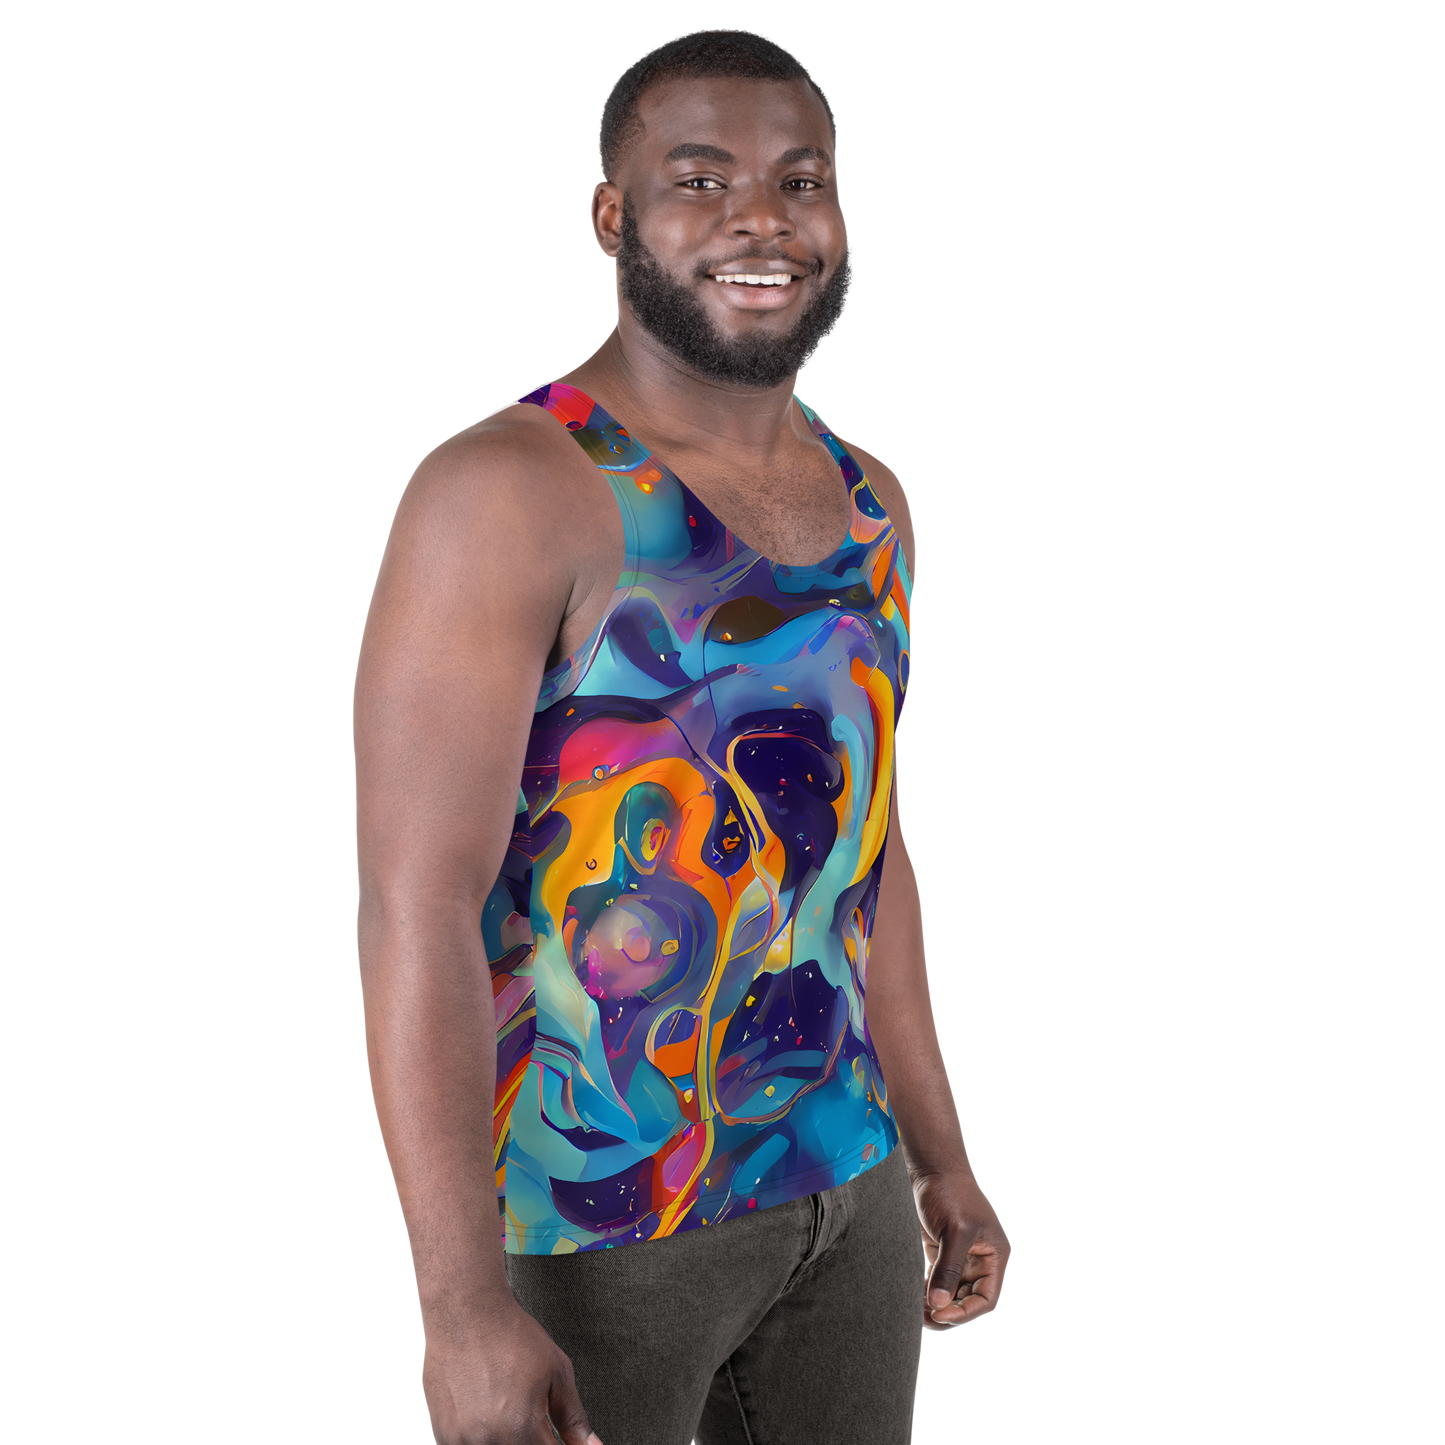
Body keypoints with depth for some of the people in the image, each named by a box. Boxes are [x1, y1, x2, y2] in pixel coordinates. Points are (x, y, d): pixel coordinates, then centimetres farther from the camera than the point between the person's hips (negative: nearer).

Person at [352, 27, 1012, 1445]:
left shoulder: (866, 501, 7)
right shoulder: (505, 489, -16)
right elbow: (412, 905, -20)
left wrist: (941, 1159, 17)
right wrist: (462, 1309, -23)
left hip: (841, 1194, 7)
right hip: (584, 1222, -7)